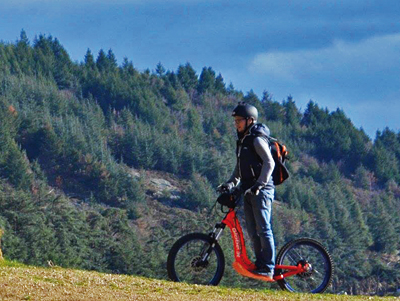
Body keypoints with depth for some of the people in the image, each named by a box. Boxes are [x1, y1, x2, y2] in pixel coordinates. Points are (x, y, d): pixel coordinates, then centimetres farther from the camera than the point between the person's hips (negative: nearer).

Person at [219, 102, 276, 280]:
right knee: (252, 230, 7)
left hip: (262, 191, -9)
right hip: (249, 191, 9)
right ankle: (260, 264, 11)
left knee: (263, 228, -11)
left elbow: (269, 163, -18)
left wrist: (259, 184, -23)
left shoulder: (257, 140, -10)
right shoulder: (242, 141, 19)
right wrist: (231, 183, 10)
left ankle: (268, 268, -12)